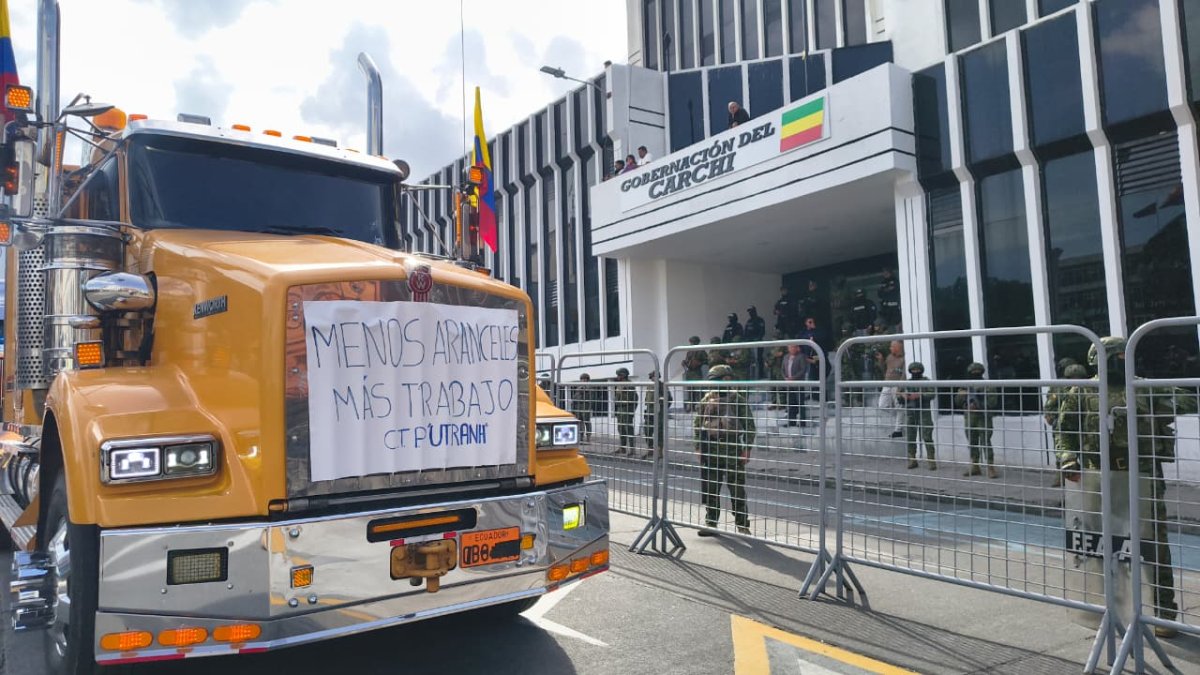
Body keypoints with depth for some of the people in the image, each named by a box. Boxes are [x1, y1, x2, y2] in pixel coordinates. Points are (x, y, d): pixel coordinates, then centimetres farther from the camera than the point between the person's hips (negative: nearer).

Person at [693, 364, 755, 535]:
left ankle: (743, 525, 13)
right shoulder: (706, 400, 7)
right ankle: (710, 523, 19)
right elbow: (697, 425, 12)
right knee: (710, 491, 8)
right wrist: (699, 447, 5)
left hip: (732, 452, -3)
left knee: (737, 491, 2)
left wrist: (747, 449, -6)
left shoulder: (738, 400, -1)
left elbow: (749, 426, 0)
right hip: (710, 452, 3)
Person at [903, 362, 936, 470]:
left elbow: (932, 394, -6)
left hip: (923, 412, -4)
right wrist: (904, 396, -5)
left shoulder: (926, 381, 4)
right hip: (910, 411, 4)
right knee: (910, 437, 3)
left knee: (927, 437, -9)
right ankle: (912, 460, 11)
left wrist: (919, 395, -18)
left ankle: (932, 461, -6)